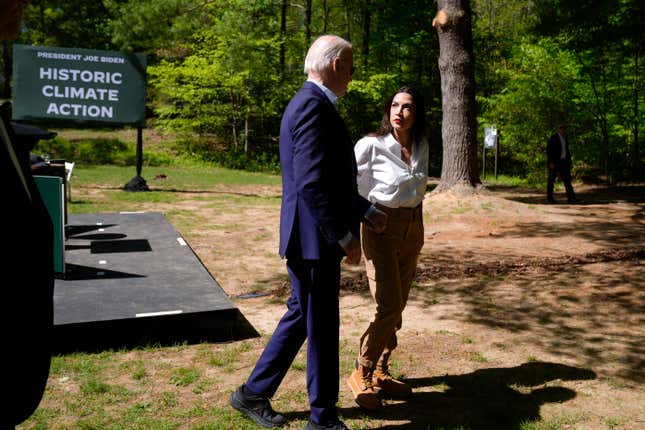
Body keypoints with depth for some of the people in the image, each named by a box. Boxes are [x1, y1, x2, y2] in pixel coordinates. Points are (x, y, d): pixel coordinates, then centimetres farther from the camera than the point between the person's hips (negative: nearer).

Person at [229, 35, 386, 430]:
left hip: (313, 237, 10)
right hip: (314, 238, -10)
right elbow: (312, 184, -26)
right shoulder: (314, 106, -18)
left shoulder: (313, 103, 15)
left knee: (302, 316, 19)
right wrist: (345, 235, -19)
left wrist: (367, 212, 22)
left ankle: (254, 394, 30)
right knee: (321, 326, 3)